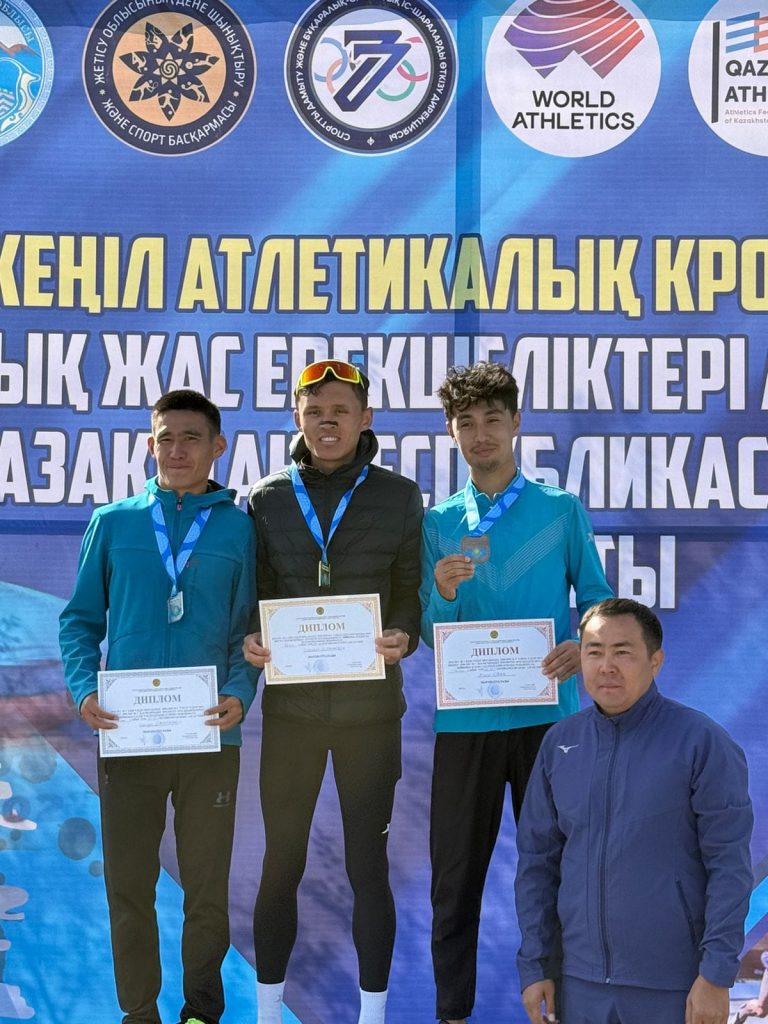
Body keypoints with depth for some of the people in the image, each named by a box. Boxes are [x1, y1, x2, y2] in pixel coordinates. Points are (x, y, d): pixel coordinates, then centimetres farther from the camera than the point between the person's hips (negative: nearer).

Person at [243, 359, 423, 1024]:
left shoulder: (399, 497, 2)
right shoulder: (266, 501, 5)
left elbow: (413, 591, 3)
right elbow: (251, 594, 7)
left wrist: (404, 635, -18)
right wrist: (250, 640, -14)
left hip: (370, 706, -1)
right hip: (292, 706, 1)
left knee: (367, 864, 4)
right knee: (281, 863, 8)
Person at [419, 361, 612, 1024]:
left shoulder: (562, 510, 4)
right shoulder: (439, 522, 8)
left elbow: (596, 600, 5)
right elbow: (431, 635, 5)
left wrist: (583, 645, -16)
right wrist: (444, 591, -16)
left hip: (546, 714, -1)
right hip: (464, 719, 1)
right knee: (455, 875, 5)